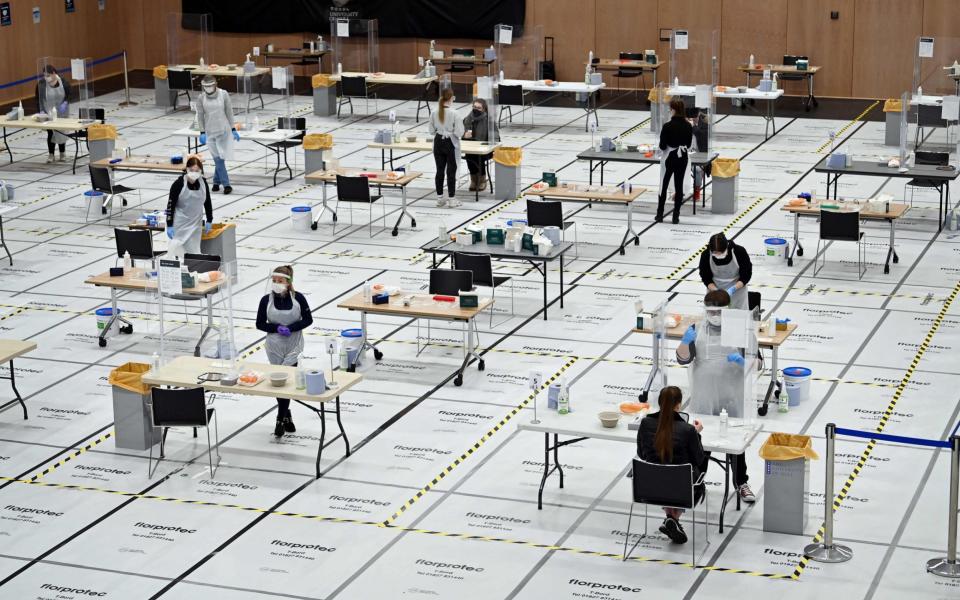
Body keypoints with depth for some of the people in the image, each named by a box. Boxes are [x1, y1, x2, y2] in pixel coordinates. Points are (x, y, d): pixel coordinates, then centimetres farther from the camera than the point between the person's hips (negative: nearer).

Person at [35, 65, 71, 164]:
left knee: (61, 132, 5)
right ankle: (50, 154, 3)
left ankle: (62, 153, 20)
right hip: (48, 112, -1)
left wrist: (65, 103, -20)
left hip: (61, 112, 1)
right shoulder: (41, 84, -14)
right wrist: (41, 111, -22)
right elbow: (39, 99, -11)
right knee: (51, 132, -7)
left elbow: (68, 96, -1)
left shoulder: (64, 83, -12)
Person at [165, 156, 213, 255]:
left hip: (195, 224, 4)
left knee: (194, 251, 4)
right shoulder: (179, 183, -14)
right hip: (180, 224, -4)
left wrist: (209, 221, 11)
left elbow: (207, 202, 12)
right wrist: (169, 225, -13)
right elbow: (171, 204, -11)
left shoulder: (203, 183, -1)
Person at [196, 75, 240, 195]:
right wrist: (202, 132, -3)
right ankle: (226, 184, 0)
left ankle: (216, 181, 16)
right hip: (210, 132, 1)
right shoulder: (201, 98, -2)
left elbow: (229, 112, -1)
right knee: (218, 158, -3)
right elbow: (200, 116, 2)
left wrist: (233, 129, -2)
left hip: (224, 131, -1)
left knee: (221, 158, 0)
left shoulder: (223, 94, -5)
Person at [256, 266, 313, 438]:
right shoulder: (266, 300, -6)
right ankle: (287, 417, 23)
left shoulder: (298, 298, -9)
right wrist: (277, 328, -17)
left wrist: (291, 328, -17)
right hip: (274, 347, 2)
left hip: (293, 346, -2)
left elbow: (308, 319, -2)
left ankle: (281, 420, 1)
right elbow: (260, 324, 0)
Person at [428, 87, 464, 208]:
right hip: (450, 144, -4)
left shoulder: (434, 113, -6)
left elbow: (432, 131, 2)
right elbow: (459, 132, -16)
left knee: (440, 170, 12)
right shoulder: (454, 113, -18)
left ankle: (440, 198, 19)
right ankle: (452, 199, 11)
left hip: (438, 143, 4)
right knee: (451, 171, 6)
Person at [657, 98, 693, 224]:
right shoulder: (688, 126, -4)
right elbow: (689, 144, 4)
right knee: (679, 186, 9)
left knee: (664, 186, 11)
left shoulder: (667, 126, -18)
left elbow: (662, 146, -13)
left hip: (669, 158, -3)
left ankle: (660, 215, 17)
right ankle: (676, 217, 10)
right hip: (682, 158, 3)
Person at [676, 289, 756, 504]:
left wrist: (742, 362, -26)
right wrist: (685, 341, -30)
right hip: (705, 396, 0)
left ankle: (741, 483, 28)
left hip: (733, 395, 0)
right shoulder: (697, 329, -4)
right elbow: (683, 359, -11)